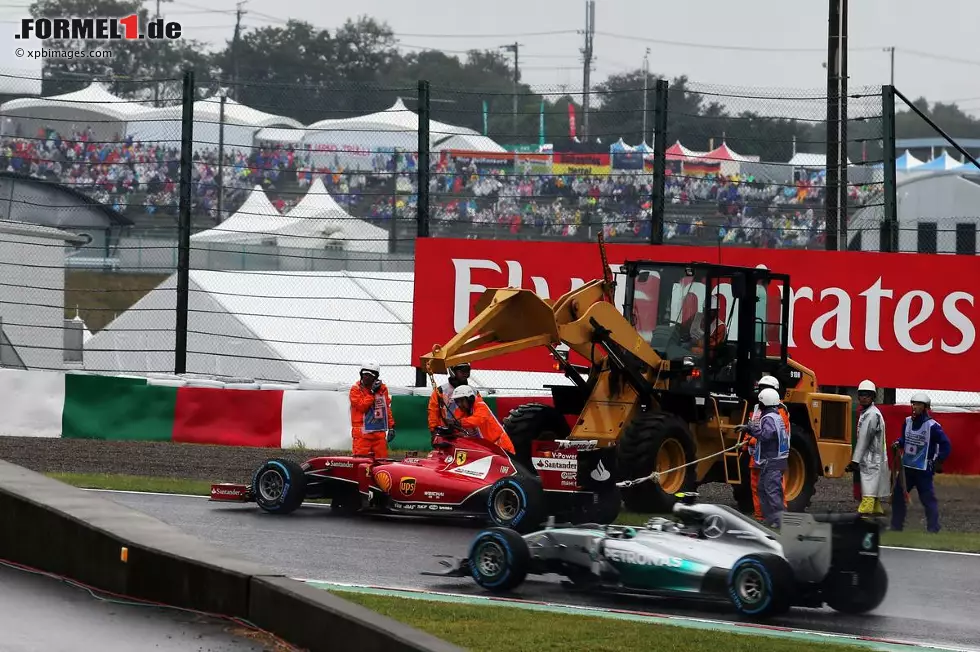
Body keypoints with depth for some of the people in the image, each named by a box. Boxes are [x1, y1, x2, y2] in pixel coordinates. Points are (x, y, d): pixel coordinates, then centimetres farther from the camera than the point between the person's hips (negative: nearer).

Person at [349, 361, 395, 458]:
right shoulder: (356, 389, -1)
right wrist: (372, 392, -16)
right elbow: (362, 406, -14)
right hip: (363, 432, -4)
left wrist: (391, 427, 13)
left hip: (379, 432, 4)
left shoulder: (382, 388, 12)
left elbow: (387, 409, 17)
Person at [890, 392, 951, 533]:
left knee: (928, 500, -2)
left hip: (923, 470, -6)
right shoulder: (908, 421, 4)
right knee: (897, 496, 11)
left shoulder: (932, 426, -13)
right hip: (906, 467, 6)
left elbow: (946, 446, -9)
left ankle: (933, 530, 5)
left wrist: (938, 462, -12)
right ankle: (896, 527, 23)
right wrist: (897, 444, -1)